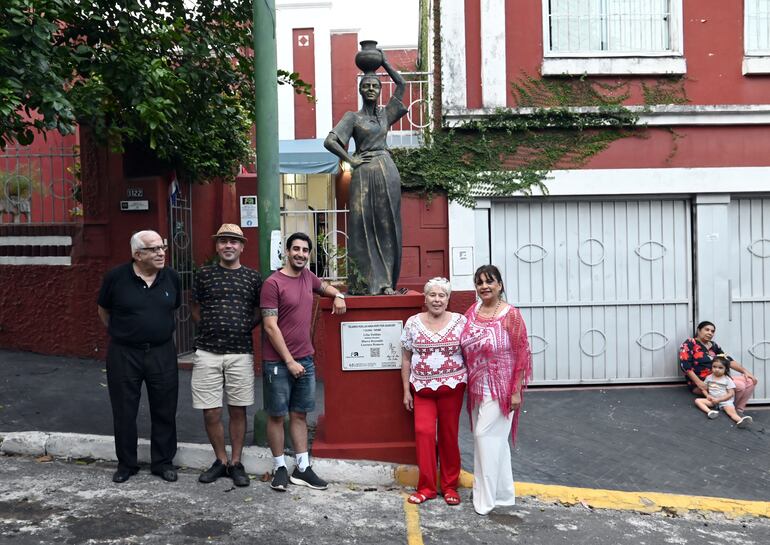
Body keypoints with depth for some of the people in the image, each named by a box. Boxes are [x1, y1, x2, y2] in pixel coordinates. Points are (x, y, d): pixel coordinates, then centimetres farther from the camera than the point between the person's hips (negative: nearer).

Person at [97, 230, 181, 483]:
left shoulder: (171, 276, -2)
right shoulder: (116, 277, -9)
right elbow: (103, 311, 7)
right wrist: (121, 333, 11)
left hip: (162, 353, 2)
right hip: (124, 354, -2)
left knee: (164, 411, 8)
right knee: (124, 412, 9)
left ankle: (163, 462, 23)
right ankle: (126, 463, 26)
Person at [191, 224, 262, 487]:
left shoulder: (253, 277, 4)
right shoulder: (204, 275, 5)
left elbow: (258, 313, 12)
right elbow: (196, 310, 13)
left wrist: (242, 328, 0)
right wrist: (212, 330, 4)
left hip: (241, 353, 0)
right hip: (207, 353, 0)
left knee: (238, 410, 8)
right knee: (211, 412, 4)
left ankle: (236, 462, 21)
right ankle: (221, 460, 22)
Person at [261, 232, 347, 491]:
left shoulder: (308, 276, 8)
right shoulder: (273, 283, -12)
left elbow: (324, 286, 33)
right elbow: (270, 327, -14)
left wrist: (338, 295, 10)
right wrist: (289, 361, -14)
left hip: (305, 360, 6)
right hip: (278, 362, -6)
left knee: (300, 414, 11)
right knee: (277, 415, 5)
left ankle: (302, 468, 19)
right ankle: (280, 468, 18)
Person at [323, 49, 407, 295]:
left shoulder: (385, 114, 17)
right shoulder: (353, 117, 6)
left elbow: (401, 84, 18)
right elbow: (330, 141, -3)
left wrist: (384, 61, 19)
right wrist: (351, 160, -6)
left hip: (388, 172, 4)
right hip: (364, 173, -4)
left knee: (387, 227, 1)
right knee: (364, 227, -5)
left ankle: (385, 281, 3)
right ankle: (366, 282, -3)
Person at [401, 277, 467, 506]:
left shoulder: (460, 321, 0)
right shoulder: (413, 323, 2)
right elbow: (406, 359, 5)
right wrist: (406, 390, 3)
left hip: (452, 386, 0)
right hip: (422, 387, 1)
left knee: (449, 434, 6)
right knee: (423, 432, -7)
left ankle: (450, 486, 20)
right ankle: (426, 487, 6)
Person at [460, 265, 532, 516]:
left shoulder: (511, 314, -12)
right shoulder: (472, 311, 5)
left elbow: (522, 354, -12)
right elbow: (466, 349, 14)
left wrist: (516, 391, -15)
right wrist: (467, 383, 11)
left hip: (500, 388, -6)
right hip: (477, 388, 6)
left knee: (486, 435, -6)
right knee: (495, 438, 15)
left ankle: (486, 497, 7)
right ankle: (503, 492, 29)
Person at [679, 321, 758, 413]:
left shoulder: (714, 345, 16)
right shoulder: (689, 344, -6)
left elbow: (728, 360, 12)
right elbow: (685, 366, -16)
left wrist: (745, 371, -2)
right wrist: (699, 382, -24)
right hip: (701, 383, -8)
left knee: (750, 381, -4)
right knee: (739, 386, -20)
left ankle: (738, 411, 2)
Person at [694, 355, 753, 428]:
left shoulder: (727, 380, -3)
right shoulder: (709, 378, 8)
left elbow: (731, 394, -7)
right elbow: (704, 389, 15)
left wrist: (718, 399, -15)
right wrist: (707, 395, -8)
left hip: (725, 401, -4)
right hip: (712, 400, 4)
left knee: (732, 411, -31)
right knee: (697, 400, -17)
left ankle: (740, 420, -60)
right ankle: (709, 411, -39)